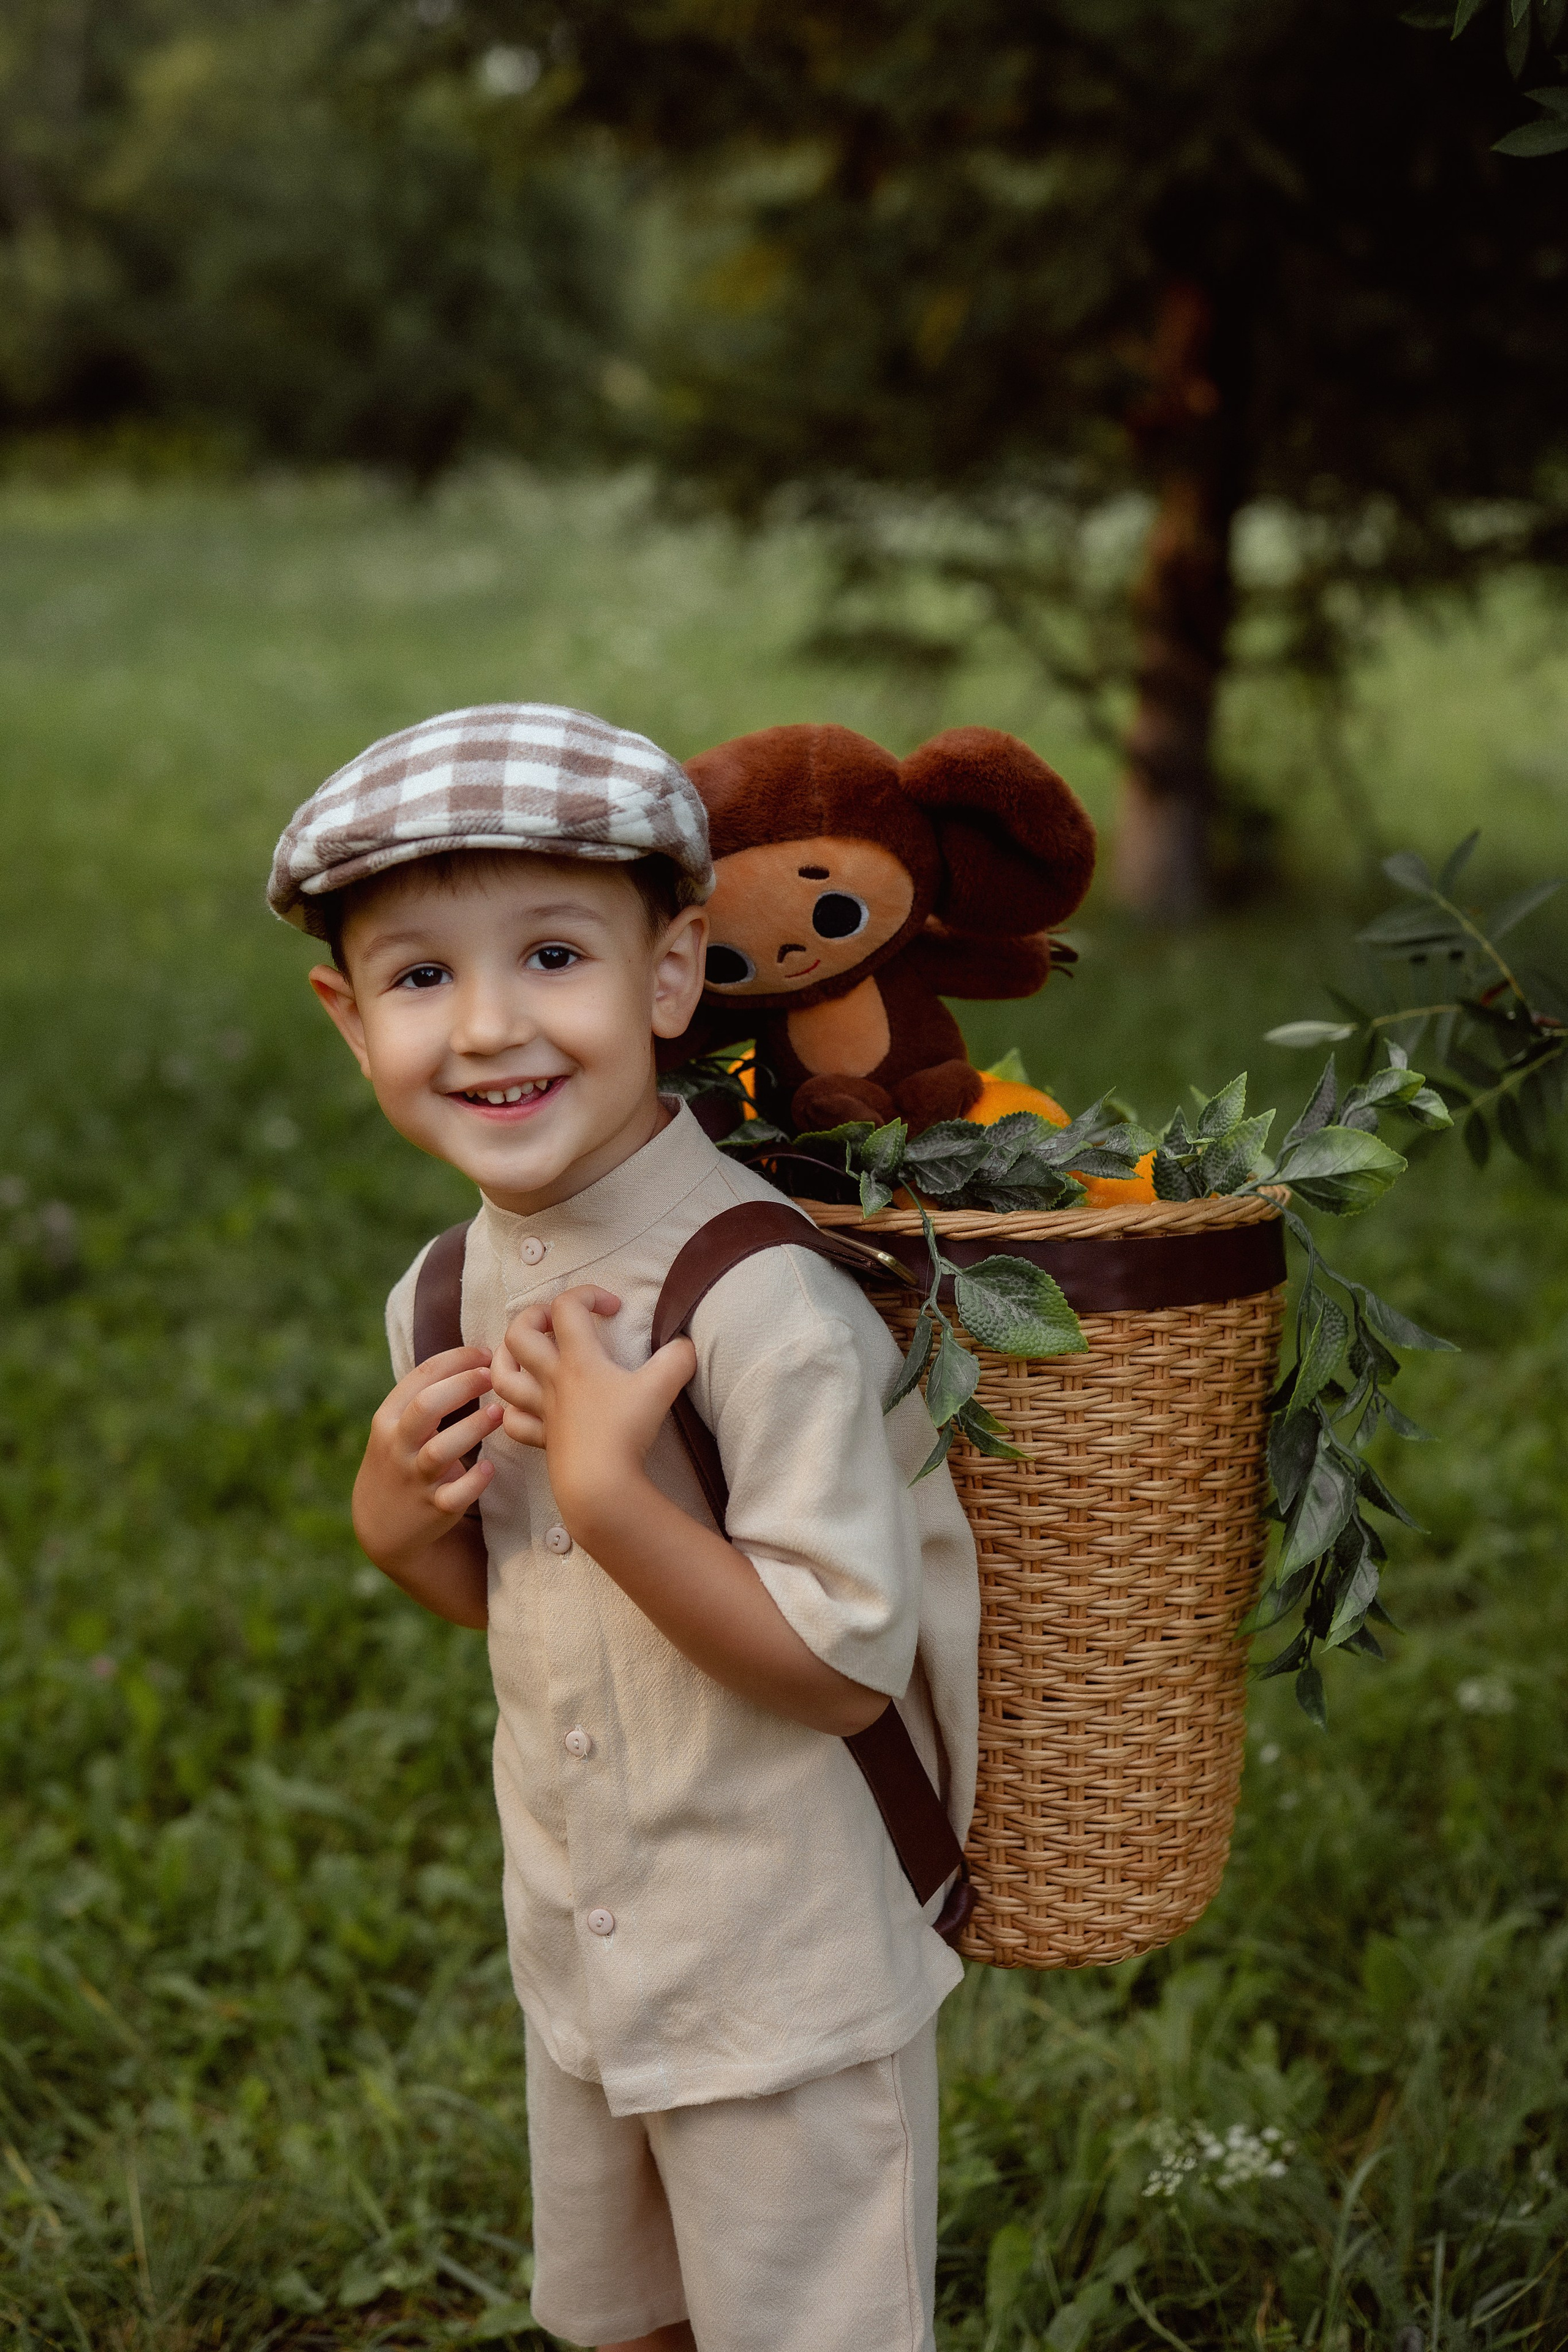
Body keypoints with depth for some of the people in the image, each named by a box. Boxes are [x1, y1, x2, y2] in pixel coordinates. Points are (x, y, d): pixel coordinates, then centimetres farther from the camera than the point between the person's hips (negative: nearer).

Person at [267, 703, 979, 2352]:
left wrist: (603, 1485, -32)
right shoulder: (447, 1290, -2)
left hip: (787, 1984, -7)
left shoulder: (766, 1298, -27)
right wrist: (396, 1527, -10)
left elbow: (845, 1661, -27)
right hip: (582, 1962, 7)